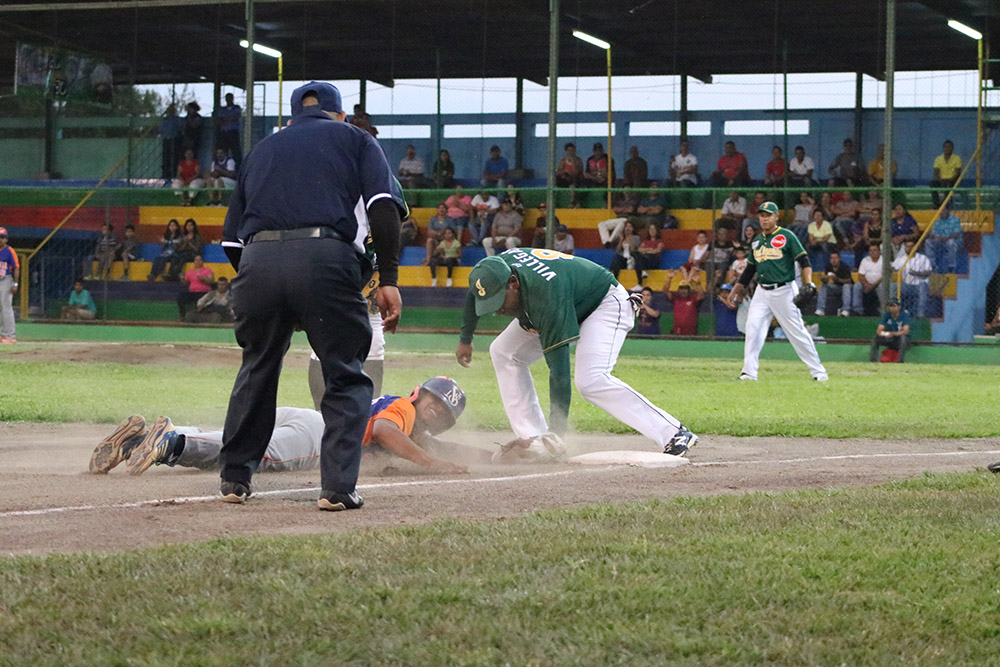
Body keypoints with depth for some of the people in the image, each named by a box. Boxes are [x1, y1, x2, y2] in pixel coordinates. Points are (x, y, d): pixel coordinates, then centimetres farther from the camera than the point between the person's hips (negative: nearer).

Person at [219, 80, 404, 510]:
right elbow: (383, 205, 2)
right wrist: (388, 279, -1)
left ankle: (234, 478, 25)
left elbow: (232, 237, 24)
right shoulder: (353, 139, 21)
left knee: (257, 370, 22)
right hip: (325, 260, -3)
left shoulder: (263, 148, 30)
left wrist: (255, 286, 32)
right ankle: (337, 486, -3)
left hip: (257, 263, 3)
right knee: (346, 378, 7)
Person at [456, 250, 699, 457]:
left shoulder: (546, 296, -41)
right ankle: (533, 439, 0)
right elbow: (476, 294, 8)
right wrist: (465, 339, 15)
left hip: (606, 304, -9)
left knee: (590, 380, -31)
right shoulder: (495, 266, -20)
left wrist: (557, 430, -40)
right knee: (503, 352, 0)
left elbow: (559, 368, -40)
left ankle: (673, 434, -29)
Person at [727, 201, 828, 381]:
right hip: (762, 292, 5)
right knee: (753, 328, -9)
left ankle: (818, 371, 6)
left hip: (784, 291, -5)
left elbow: (804, 260, -8)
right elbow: (750, 268, 22)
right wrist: (737, 289, 21)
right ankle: (749, 372, -6)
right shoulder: (757, 241, 14)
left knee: (797, 332, -3)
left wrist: (808, 283, -22)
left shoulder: (787, 236, -4)